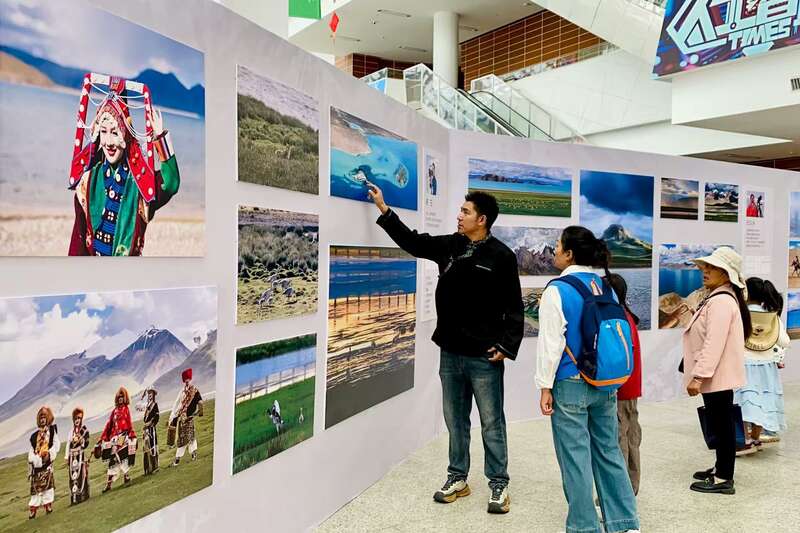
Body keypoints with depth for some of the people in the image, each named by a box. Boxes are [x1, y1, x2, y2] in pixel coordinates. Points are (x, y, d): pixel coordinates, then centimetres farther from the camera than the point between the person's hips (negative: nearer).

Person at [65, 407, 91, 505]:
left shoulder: (84, 429, 2)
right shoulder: (71, 431, 15)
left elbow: (86, 442, -3)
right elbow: (68, 444, 12)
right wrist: (67, 456, 8)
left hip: (81, 454, -4)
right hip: (72, 456, 4)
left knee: (81, 474, -7)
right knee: (72, 475, 0)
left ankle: (83, 495, -3)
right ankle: (74, 498, 1)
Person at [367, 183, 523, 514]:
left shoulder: (501, 256, -9)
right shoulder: (449, 246, 6)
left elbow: (513, 307, -8)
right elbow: (412, 241, 15)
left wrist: (507, 346, -14)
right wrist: (383, 209, 13)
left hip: (484, 357, -5)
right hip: (450, 353, 6)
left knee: (491, 423, 6)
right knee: (455, 420, 15)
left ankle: (498, 485, 18)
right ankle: (457, 478, 29)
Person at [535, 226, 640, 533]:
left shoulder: (557, 291, -13)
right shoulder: (605, 287, 6)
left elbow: (551, 342, -13)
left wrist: (546, 387, -6)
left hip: (570, 385, -6)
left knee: (575, 456, 4)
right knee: (608, 451, 15)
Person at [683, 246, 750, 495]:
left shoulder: (721, 301, -19)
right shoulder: (717, 298, 14)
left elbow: (713, 343, -26)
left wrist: (698, 376, -25)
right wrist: (700, 373, 20)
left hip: (717, 377, -10)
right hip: (716, 376, 10)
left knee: (721, 425, -1)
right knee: (720, 425, 19)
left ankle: (724, 479, 8)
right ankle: (721, 469, 32)